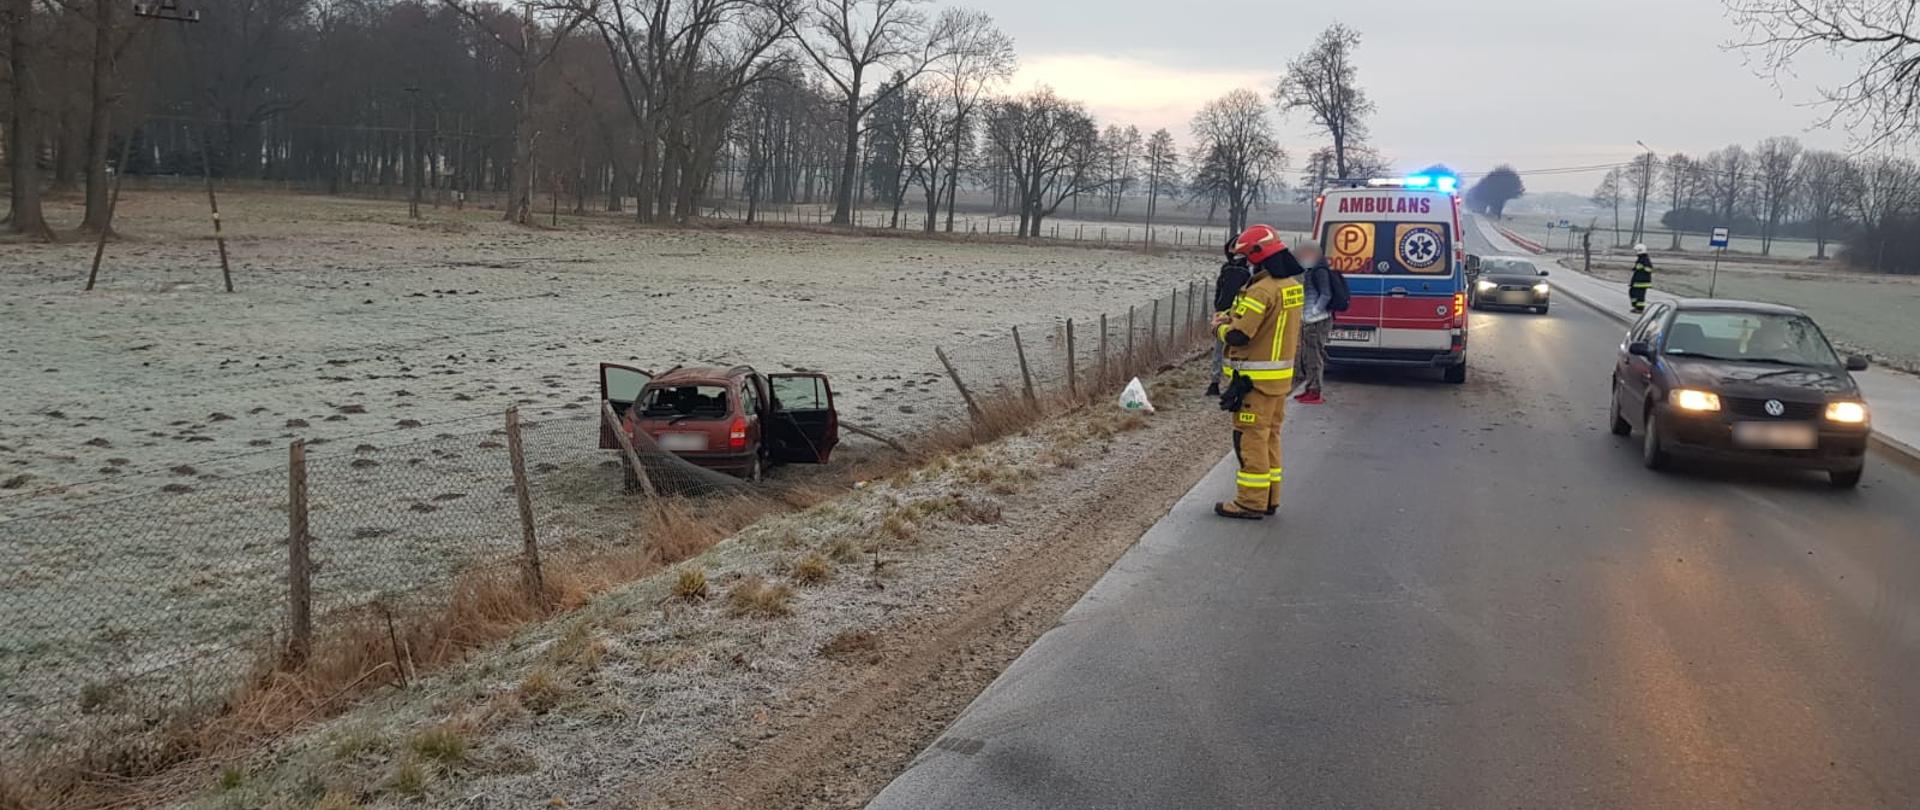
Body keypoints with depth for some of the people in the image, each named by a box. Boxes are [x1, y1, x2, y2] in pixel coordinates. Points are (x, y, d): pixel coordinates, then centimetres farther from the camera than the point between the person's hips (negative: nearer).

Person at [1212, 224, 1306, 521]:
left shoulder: (1262, 290, -22)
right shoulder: (1292, 285, 8)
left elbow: (1238, 335, -24)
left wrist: (1220, 328, -2)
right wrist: (1230, 316, 4)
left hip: (1256, 379, -9)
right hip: (1281, 375, 9)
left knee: (1251, 439, -2)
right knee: (1270, 436, 17)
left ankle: (1251, 502, 3)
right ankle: (1270, 497, 24)